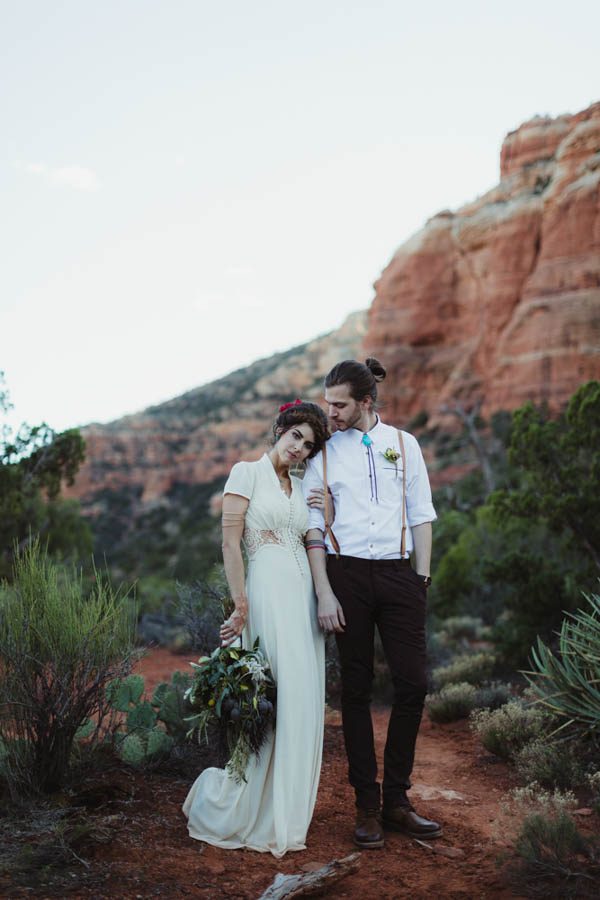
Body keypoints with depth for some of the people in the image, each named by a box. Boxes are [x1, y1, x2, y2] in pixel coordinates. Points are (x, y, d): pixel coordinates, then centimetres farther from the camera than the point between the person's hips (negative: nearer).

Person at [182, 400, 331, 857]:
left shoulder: (302, 487, 18)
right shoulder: (247, 472, 0)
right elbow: (230, 544, -7)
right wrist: (240, 607, -15)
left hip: (305, 595, 7)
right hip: (268, 592, -7)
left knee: (302, 702, 6)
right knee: (270, 698, -8)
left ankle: (286, 812, 21)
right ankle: (228, 807, 11)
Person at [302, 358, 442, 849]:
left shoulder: (403, 444, 9)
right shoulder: (323, 453, 6)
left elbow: (421, 515, 10)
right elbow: (314, 527, 2)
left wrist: (423, 577, 2)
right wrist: (324, 593, -6)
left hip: (399, 573, 1)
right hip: (347, 573, -1)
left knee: (413, 684, -1)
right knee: (357, 689, 4)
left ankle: (396, 799, 14)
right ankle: (367, 805, 14)